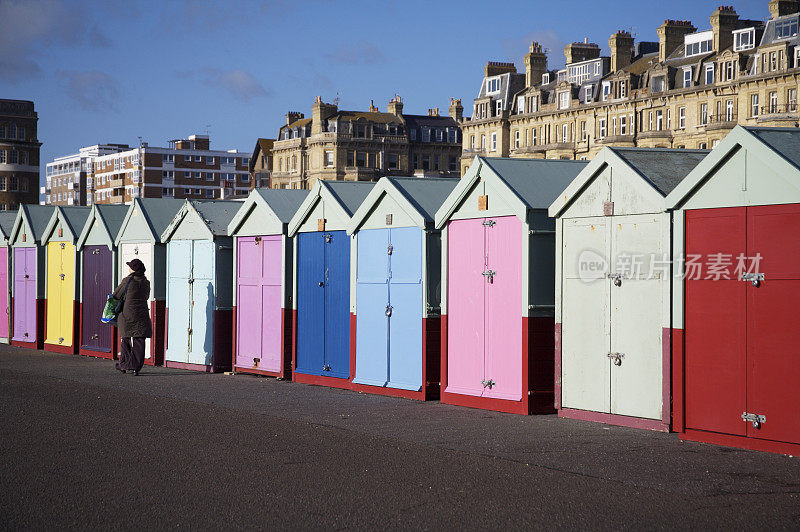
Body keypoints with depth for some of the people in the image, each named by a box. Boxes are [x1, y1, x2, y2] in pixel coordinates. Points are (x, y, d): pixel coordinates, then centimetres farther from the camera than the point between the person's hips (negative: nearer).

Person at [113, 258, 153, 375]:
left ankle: (124, 365, 17)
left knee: (126, 341, 10)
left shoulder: (127, 281, -6)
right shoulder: (146, 282, 6)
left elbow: (116, 295, 3)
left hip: (128, 314, -3)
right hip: (142, 315, 3)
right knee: (139, 341, 2)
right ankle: (136, 367, -2)